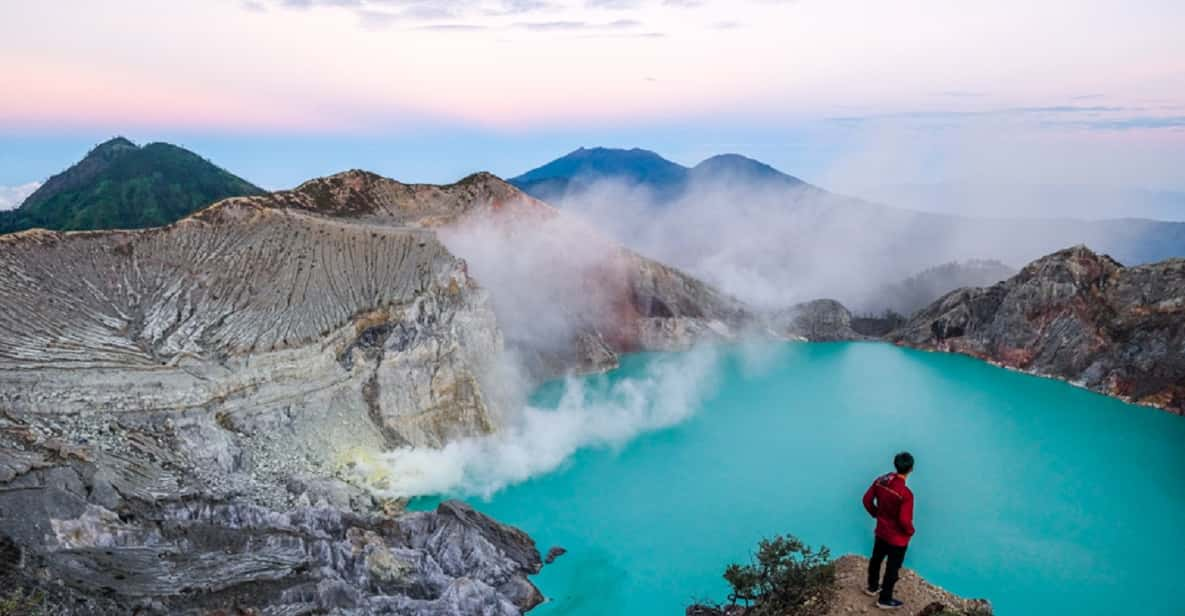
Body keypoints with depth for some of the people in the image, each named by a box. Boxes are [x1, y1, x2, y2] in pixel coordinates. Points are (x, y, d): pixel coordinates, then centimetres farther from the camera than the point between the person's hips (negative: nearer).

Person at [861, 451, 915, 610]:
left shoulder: (880, 480, -11)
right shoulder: (905, 493, -32)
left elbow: (867, 500, -1)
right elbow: (904, 520, -29)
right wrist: (911, 531, -8)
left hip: (881, 530, 6)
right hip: (897, 537, -6)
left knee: (876, 559, 26)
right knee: (892, 568, 14)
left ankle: (872, 587, 46)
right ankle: (884, 600, 29)